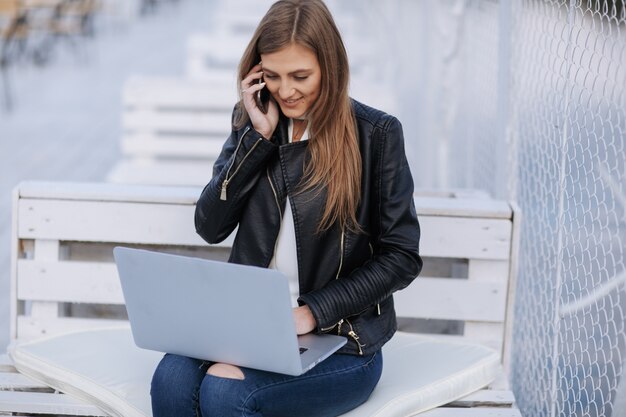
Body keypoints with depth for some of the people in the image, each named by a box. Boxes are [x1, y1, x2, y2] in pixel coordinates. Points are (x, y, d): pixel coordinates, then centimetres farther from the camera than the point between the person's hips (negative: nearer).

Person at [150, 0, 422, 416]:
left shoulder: (376, 134, -5)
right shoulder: (252, 121, 8)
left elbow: (402, 256, -5)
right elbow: (210, 226, 0)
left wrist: (312, 312, -15)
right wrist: (259, 135, -7)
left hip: (339, 340, -4)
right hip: (250, 320, 4)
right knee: (172, 380, -27)